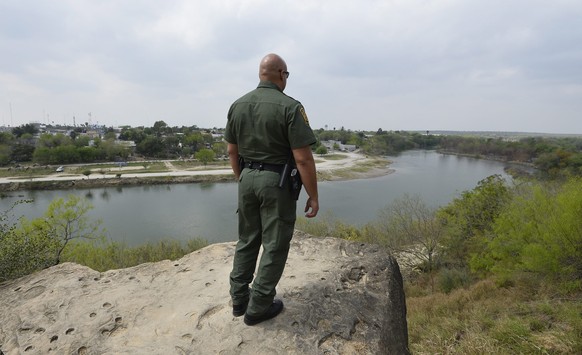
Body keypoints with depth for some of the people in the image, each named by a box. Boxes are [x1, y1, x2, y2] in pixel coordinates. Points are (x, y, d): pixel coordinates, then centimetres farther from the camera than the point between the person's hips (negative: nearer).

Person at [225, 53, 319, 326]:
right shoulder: (290, 107, -14)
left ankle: (239, 299, 29)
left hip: (247, 178, 6)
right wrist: (313, 196, -10)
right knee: (274, 245, 7)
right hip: (277, 181, -6)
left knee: (247, 240, 19)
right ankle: (258, 307, 17)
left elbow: (232, 151, 10)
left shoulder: (238, 105, 5)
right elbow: (303, 158, -18)